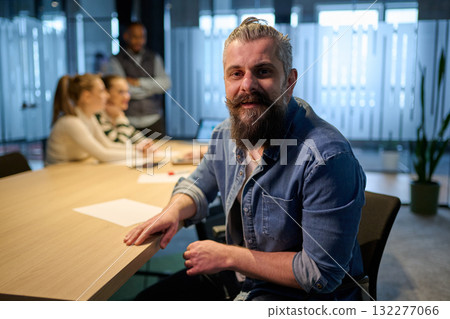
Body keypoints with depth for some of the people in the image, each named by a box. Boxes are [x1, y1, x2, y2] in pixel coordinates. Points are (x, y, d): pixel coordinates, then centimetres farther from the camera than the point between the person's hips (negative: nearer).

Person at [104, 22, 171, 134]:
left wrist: (139, 82, -9)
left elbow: (165, 83, -2)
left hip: (154, 120, 2)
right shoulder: (115, 61, 3)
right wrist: (152, 87, -2)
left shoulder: (154, 58, 13)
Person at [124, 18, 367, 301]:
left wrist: (229, 256, -21)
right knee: (146, 302, 4)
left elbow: (322, 274, -26)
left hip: (299, 295, -6)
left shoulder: (327, 157, -29)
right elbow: (198, 185, 15)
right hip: (238, 276, 7)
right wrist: (174, 210, -8)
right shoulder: (226, 134, -4)